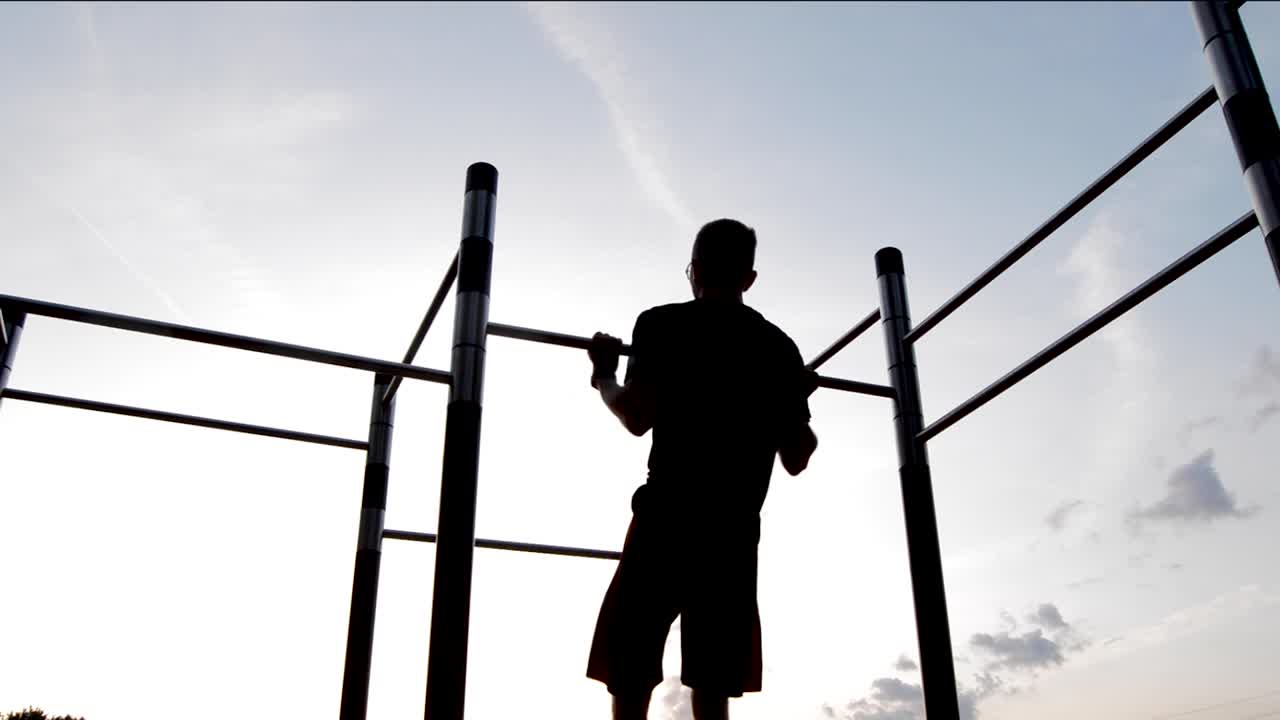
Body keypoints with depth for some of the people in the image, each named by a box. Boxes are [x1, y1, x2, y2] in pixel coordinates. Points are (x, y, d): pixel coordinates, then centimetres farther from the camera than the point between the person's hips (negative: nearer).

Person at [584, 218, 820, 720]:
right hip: (737, 530, 4)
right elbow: (796, 458, 12)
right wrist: (800, 397, 28)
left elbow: (639, 417, -14)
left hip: (669, 518, -4)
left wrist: (604, 378, 5)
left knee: (630, 679, 2)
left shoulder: (666, 325, 0)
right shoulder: (780, 347, 13)